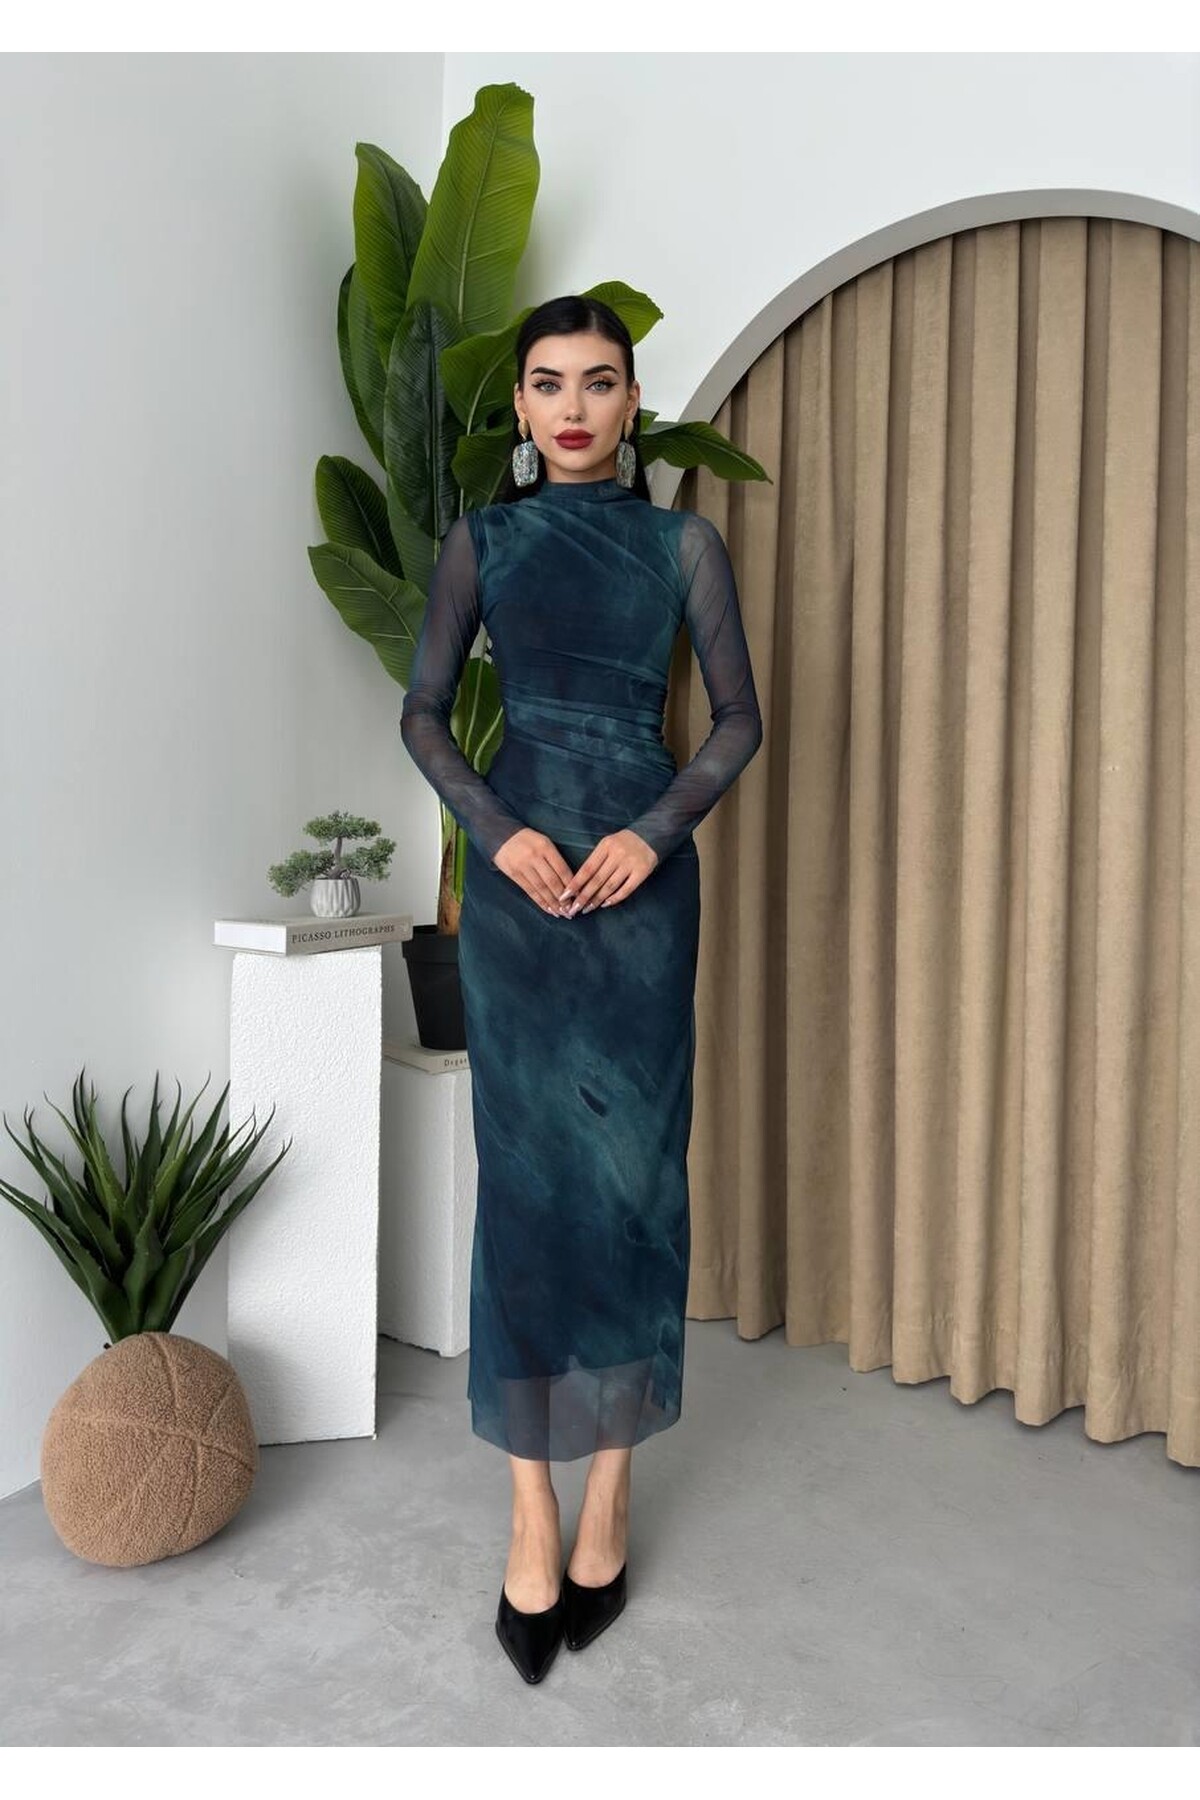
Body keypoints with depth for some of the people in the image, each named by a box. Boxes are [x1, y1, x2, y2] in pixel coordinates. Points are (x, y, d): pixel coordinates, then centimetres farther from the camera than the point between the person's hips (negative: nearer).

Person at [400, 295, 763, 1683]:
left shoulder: (684, 542, 7)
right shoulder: (481, 539, 8)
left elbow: (739, 716, 5)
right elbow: (423, 711, 6)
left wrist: (655, 830, -11)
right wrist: (497, 832, -10)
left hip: (641, 871, 0)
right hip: (517, 872, 0)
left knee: (632, 1163, 1)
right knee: (525, 1168, 0)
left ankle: (608, 1488, 16)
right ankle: (532, 1509, 11)